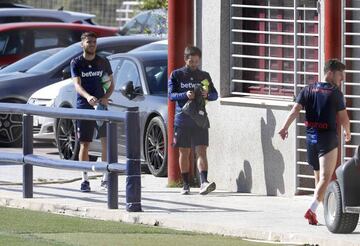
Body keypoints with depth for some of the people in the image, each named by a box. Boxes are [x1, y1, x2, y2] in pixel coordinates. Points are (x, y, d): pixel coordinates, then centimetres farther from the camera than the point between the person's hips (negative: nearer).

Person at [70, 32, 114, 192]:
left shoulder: (103, 63, 8)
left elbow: (111, 84, 14)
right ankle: (85, 180, 3)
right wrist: (88, 97, -32)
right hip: (83, 107, -2)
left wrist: (105, 97, -7)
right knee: (84, 144, -1)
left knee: (106, 141, -2)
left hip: (101, 106, 2)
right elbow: (77, 85, -12)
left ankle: (106, 178, 8)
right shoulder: (76, 63, 0)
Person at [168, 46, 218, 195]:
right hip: (182, 119, -1)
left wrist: (207, 95, -14)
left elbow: (215, 94, 10)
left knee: (201, 151, -11)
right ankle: (186, 185, 14)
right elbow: (171, 94, -4)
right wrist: (185, 95, -23)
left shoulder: (204, 76, 11)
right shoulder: (176, 75, 5)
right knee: (184, 153, 6)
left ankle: (204, 183, -23)